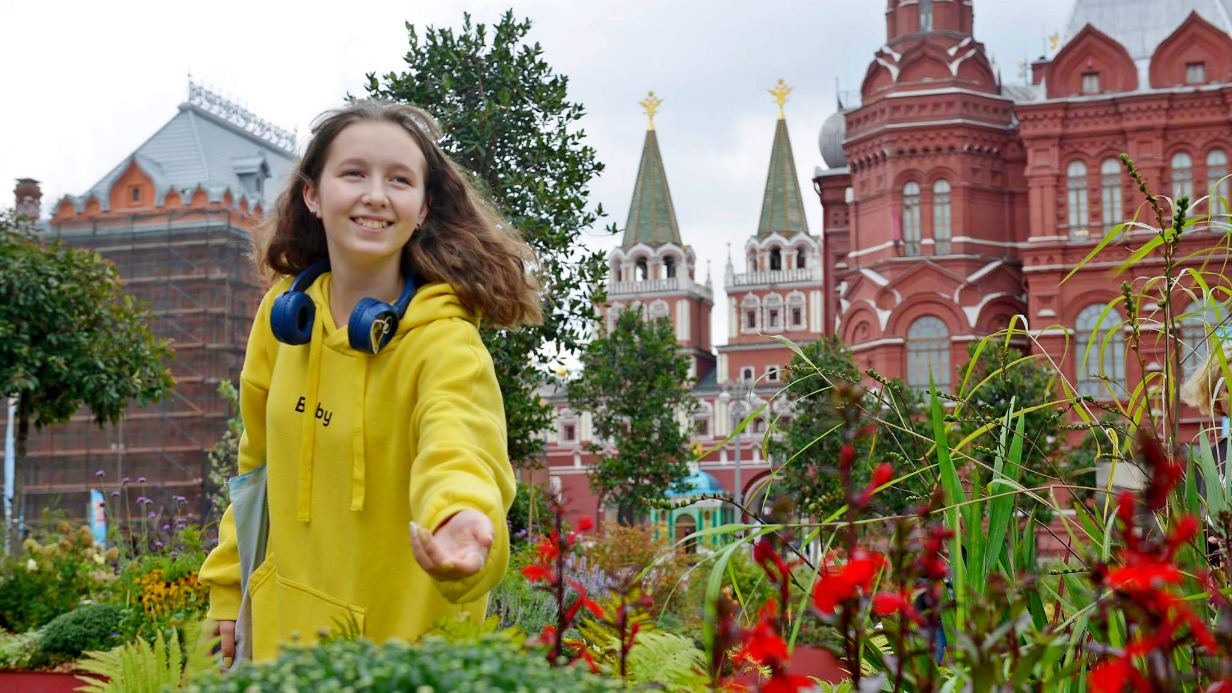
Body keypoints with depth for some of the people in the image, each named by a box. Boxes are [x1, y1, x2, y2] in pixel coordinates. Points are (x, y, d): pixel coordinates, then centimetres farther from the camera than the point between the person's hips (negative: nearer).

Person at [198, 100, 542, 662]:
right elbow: (259, 462, 9)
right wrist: (228, 589, 11)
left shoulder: (445, 340, -20)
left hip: (407, 641, -4)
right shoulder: (287, 311, -3)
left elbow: (458, 443, -41)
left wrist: (462, 515, -62)